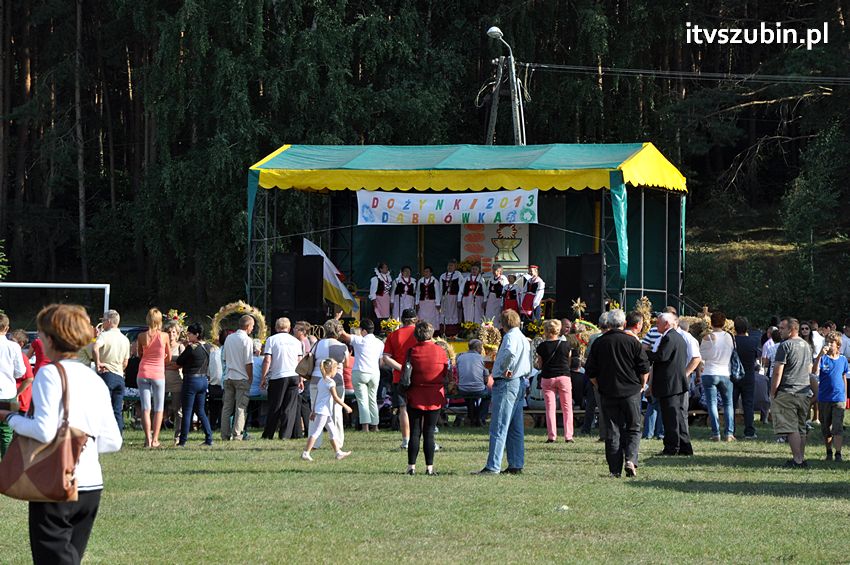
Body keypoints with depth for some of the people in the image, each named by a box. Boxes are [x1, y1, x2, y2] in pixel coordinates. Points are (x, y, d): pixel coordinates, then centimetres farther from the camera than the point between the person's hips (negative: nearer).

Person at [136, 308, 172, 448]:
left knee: (146, 408, 3)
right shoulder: (164, 336, -6)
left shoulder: (142, 336, -2)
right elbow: (168, 358, 5)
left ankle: (148, 439, -5)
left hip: (143, 373, 1)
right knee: (158, 409, 7)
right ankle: (155, 439, 3)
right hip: (158, 373, -1)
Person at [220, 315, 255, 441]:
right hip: (242, 378, -6)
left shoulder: (229, 338, 9)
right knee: (241, 407, -2)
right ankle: (237, 434, -7)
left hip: (228, 377, 6)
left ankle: (225, 435, 8)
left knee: (227, 406, 8)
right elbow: (248, 363, -12)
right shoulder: (247, 340, -10)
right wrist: (251, 378, -4)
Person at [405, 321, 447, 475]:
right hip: (434, 398, 0)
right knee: (429, 432, 5)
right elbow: (446, 373, 4)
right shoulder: (440, 351, -5)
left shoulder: (412, 351, -7)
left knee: (414, 432, 4)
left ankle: (411, 466, 1)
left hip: (415, 397, 0)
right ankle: (429, 467, 3)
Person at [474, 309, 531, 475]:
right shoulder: (524, 339, 20)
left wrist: (505, 369, -22)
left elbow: (510, 351, -35)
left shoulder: (511, 336, -12)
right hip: (519, 383, 10)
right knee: (515, 428, 12)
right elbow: (529, 366, 24)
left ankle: (493, 466, -12)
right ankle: (516, 465, 14)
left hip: (506, 382, -10)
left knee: (498, 427, -10)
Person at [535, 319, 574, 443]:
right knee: (567, 407, 6)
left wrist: (536, 363, 20)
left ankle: (551, 436, -3)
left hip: (547, 378, 0)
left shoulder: (542, 346, -6)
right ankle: (568, 436, 2)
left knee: (550, 408, 3)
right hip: (564, 376, 0)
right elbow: (569, 360, 9)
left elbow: (540, 365, 0)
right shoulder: (565, 345, -3)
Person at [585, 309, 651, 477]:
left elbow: (590, 372, 4)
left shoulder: (599, 343, 0)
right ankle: (630, 459, -14)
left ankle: (615, 470, 2)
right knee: (633, 429, 8)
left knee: (612, 432, 5)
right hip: (631, 392, -1)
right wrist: (642, 386, 13)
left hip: (608, 394, 1)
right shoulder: (632, 341, -5)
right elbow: (644, 368, -2)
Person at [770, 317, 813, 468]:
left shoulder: (785, 346, -11)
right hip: (805, 392, 8)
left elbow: (778, 372, -14)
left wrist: (773, 392, -6)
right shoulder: (806, 345, 14)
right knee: (801, 428, 13)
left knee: (791, 428, -6)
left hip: (788, 392, -8)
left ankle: (798, 460, -11)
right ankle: (801, 458, 15)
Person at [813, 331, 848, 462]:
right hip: (824, 398, 0)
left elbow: (844, 377, 15)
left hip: (838, 398, 0)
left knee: (837, 428, -8)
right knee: (826, 428, 9)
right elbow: (815, 371, -20)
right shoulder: (823, 358, -3)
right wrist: (820, 354, -29)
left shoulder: (842, 360, 5)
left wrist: (845, 396, 15)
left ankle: (838, 453, -7)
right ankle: (829, 452, 20)